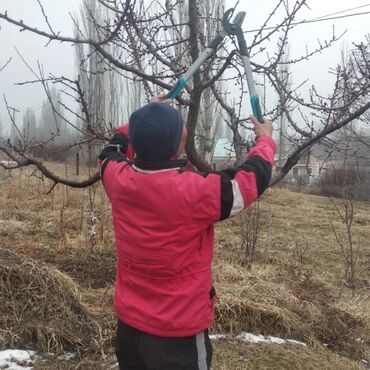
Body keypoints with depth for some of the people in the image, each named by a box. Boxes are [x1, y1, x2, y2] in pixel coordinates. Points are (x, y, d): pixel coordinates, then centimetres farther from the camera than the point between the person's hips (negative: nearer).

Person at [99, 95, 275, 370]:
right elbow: (254, 177, -11)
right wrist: (265, 139, 7)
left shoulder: (118, 179, -11)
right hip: (177, 332, -5)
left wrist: (145, 120, 22)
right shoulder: (195, 192, -27)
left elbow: (113, 148, 14)